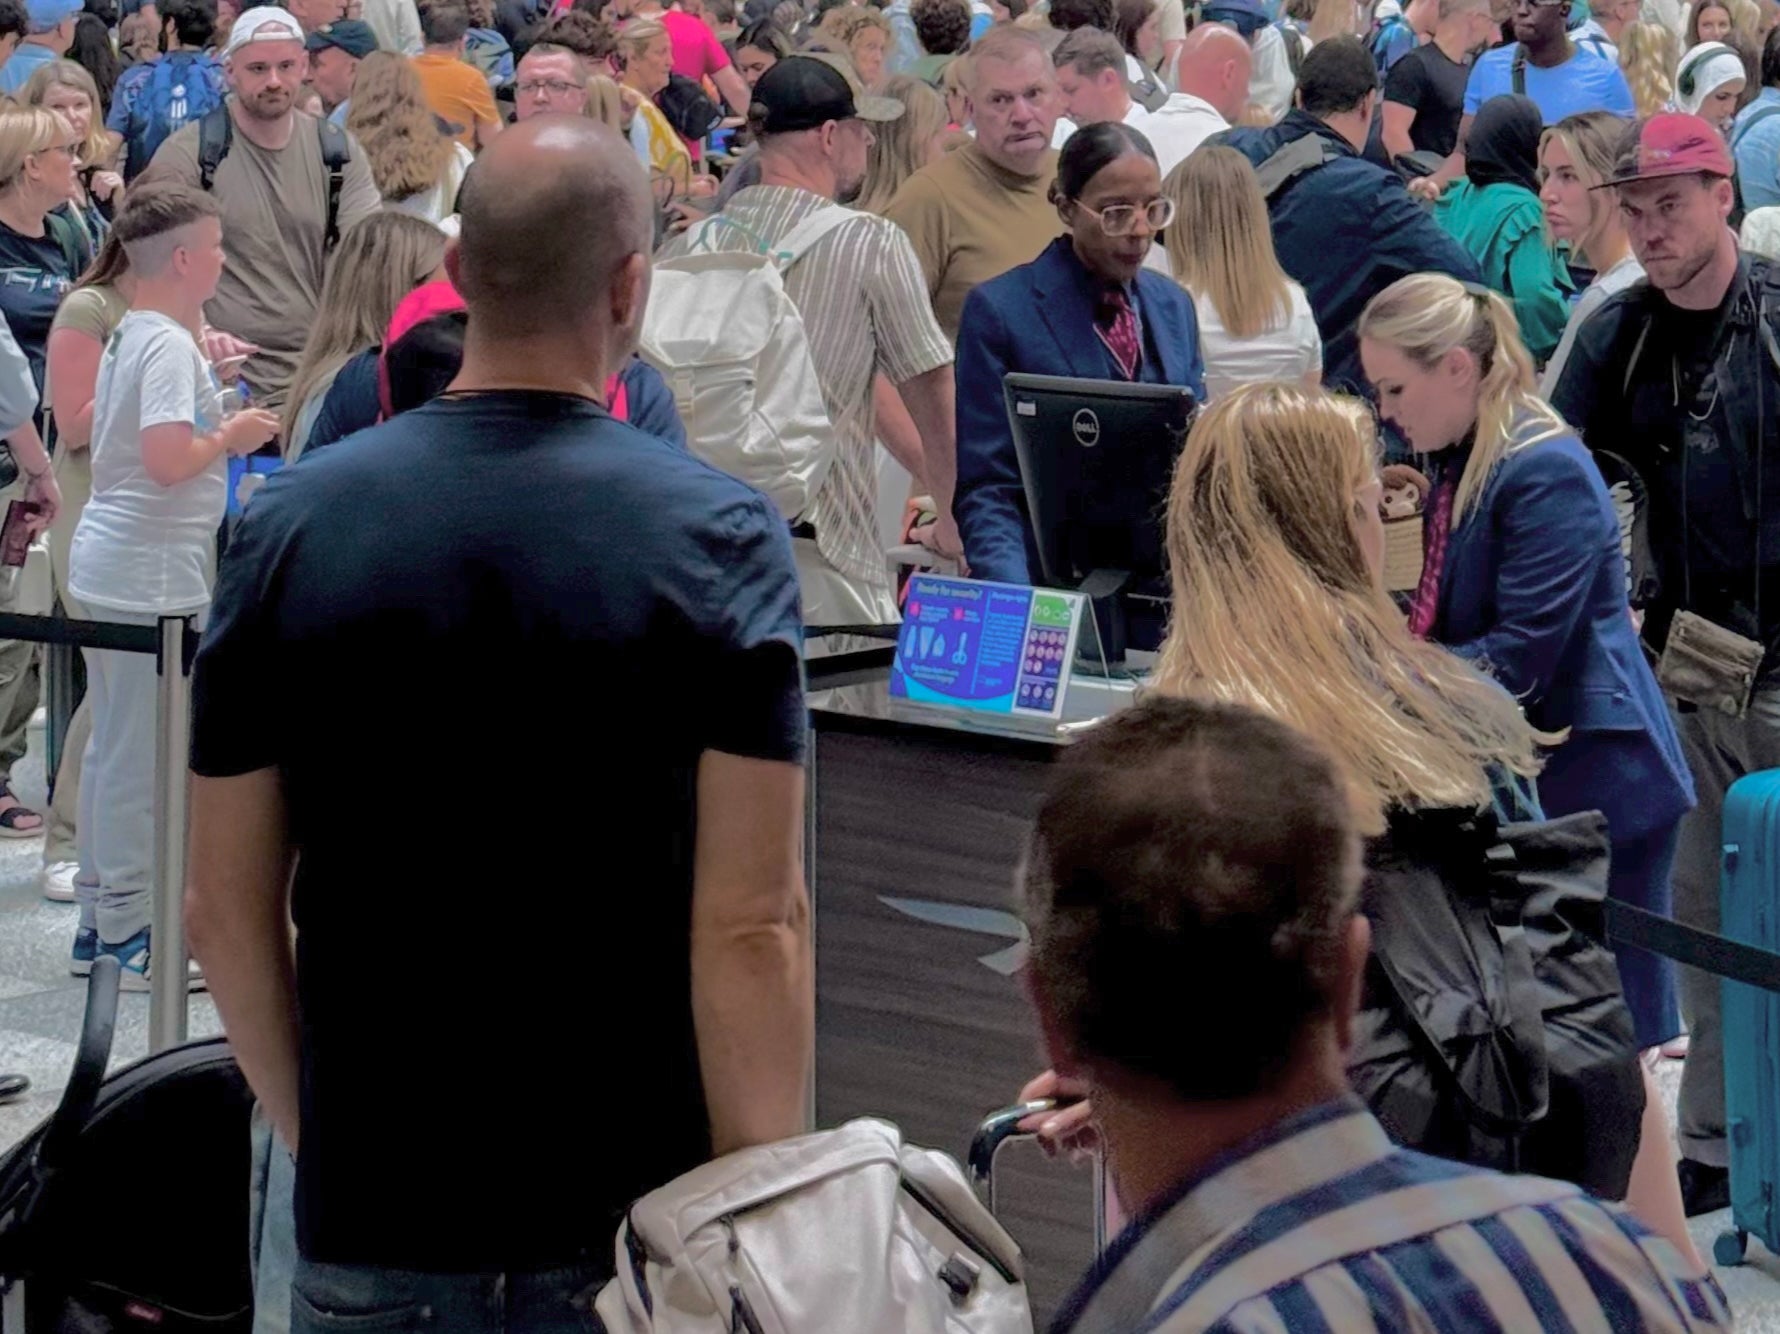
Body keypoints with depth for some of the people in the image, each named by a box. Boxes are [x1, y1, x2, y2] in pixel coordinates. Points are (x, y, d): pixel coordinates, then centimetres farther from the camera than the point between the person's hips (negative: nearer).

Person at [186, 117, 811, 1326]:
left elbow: (226, 908, 1)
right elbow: (752, 929, -15)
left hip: (370, 1224, 2)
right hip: (639, 1222, -2)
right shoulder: (719, 539, -10)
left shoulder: (294, 527, -3)